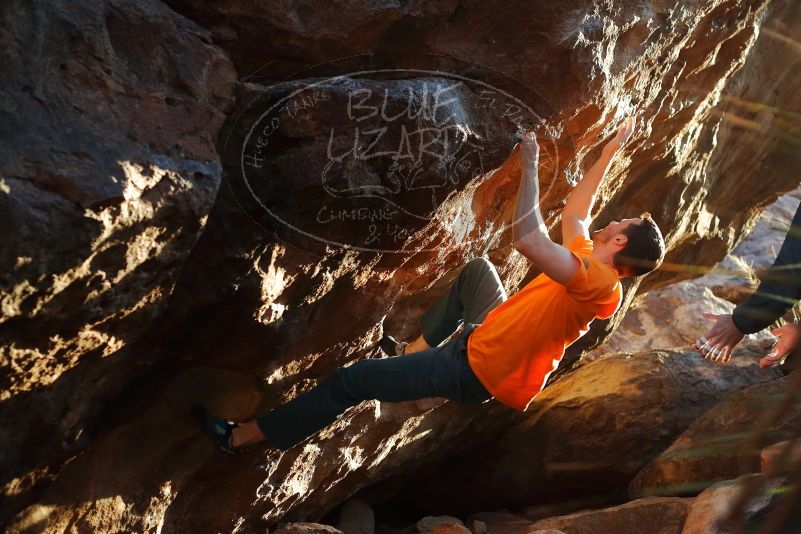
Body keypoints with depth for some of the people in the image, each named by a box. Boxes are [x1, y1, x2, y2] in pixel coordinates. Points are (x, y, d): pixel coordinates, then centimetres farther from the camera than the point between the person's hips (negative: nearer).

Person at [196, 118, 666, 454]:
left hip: (479, 371, -9)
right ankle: (414, 352, 32)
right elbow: (573, 213, 18)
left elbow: (527, 239, -43)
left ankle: (241, 437, 8)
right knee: (477, 269, 32)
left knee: (352, 380, -8)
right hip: (491, 338, 9)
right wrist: (611, 151, 21)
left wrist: (530, 166, -36)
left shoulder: (598, 283, -28)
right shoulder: (590, 261, 0)